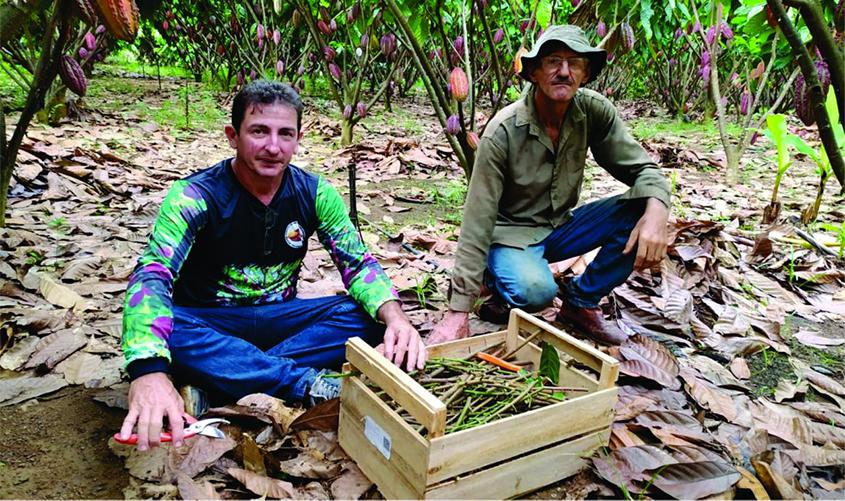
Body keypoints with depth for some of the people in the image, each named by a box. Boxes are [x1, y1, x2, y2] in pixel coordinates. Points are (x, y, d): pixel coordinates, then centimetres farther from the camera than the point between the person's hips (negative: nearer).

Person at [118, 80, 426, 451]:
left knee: (370, 317, -21)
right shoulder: (196, 196, -18)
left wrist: (395, 317, -30)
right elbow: (151, 276, -32)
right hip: (209, 323, -3)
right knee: (166, 329, -36)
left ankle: (219, 381, -26)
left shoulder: (314, 193, -7)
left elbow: (358, 263, -8)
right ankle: (309, 384, -31)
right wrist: (149, 370, -51)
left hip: (279, 318, 3)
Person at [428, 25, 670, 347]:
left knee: (640, 212, -17)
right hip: (511, 233, -5)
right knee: (535, 290, -36)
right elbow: (478, 221, -23)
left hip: (560, 225, 5)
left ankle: (580, 304, 0)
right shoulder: (504, 131, -22)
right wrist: (459, 311, -24)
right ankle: (496, 277, 2)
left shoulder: (594, 111, -11)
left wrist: (656, 211, -33)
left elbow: (642, 168, -6)